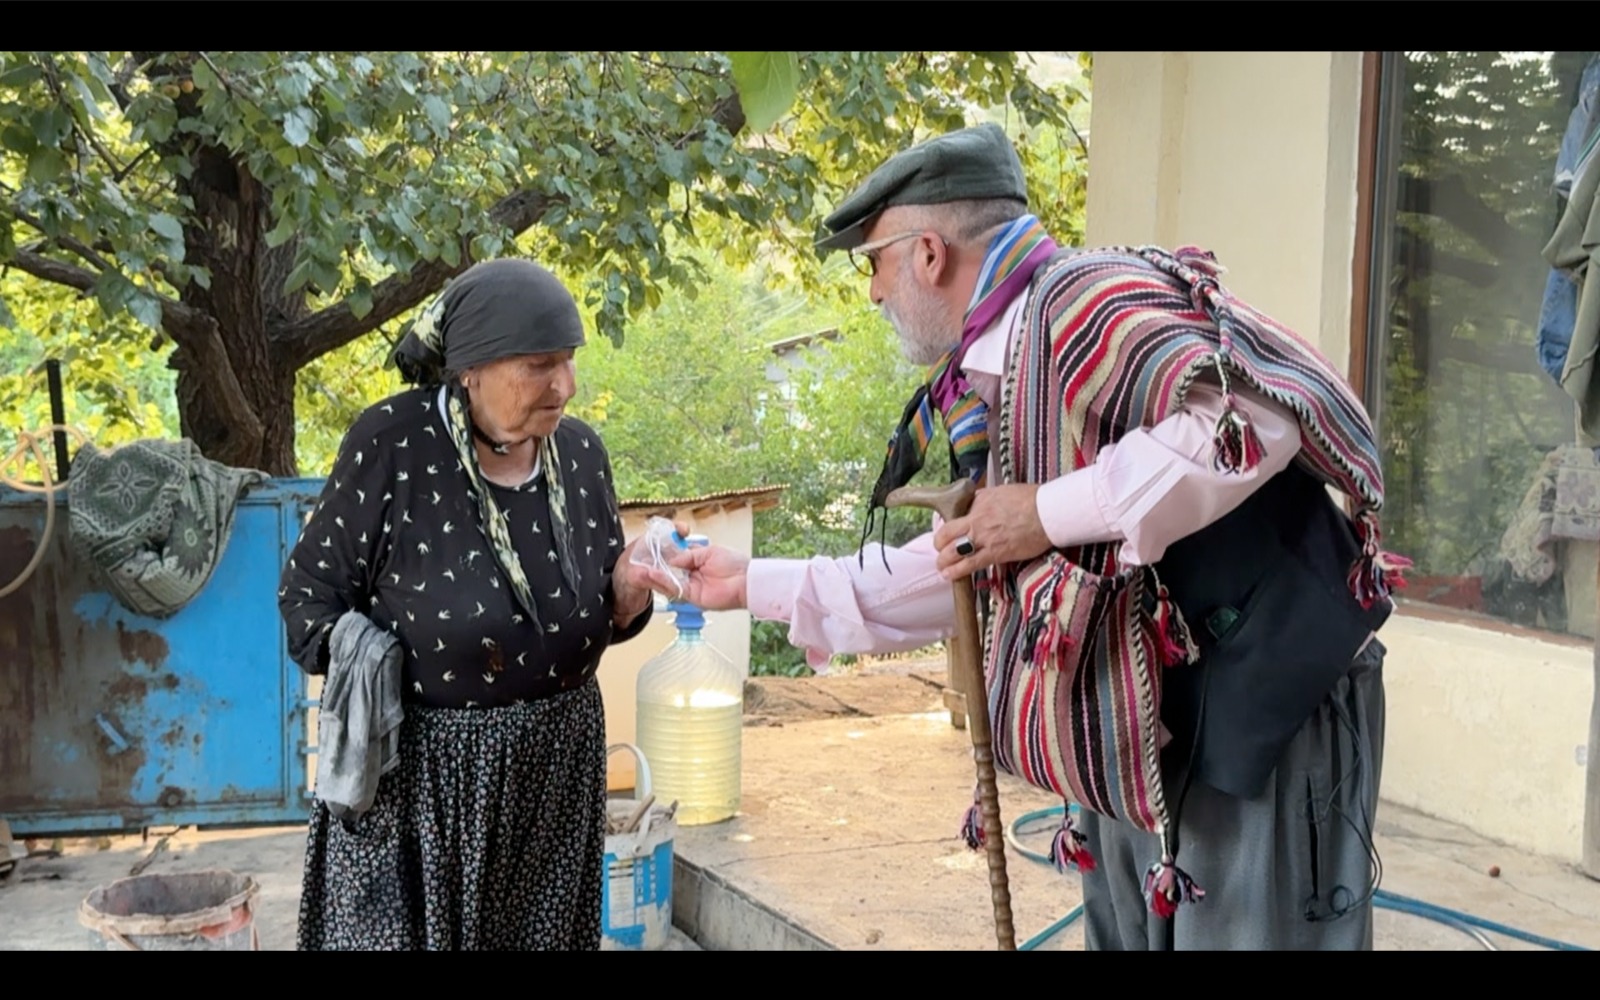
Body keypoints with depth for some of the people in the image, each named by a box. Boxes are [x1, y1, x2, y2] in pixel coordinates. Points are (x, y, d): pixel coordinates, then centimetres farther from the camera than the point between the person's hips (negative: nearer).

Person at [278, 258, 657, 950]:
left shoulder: (578, 449, -1)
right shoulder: (391, 443, -15)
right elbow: (308, 589, -4)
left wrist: (628, 594, -11)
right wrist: (358, 662, -19)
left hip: (556, 765, 4)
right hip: (415, 767, -4)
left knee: (540, 933, 14)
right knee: (395, 933, 3)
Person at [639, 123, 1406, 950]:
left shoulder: (1084, 302, -19)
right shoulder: (994, 377, 11)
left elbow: (1251, 419, -33)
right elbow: (961, 569, 18)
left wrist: (1051, 511, -24)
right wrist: (756, 585, 20)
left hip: (1263, 718, -10)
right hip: (1141, 735, 10)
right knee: (1124, 934, 19)